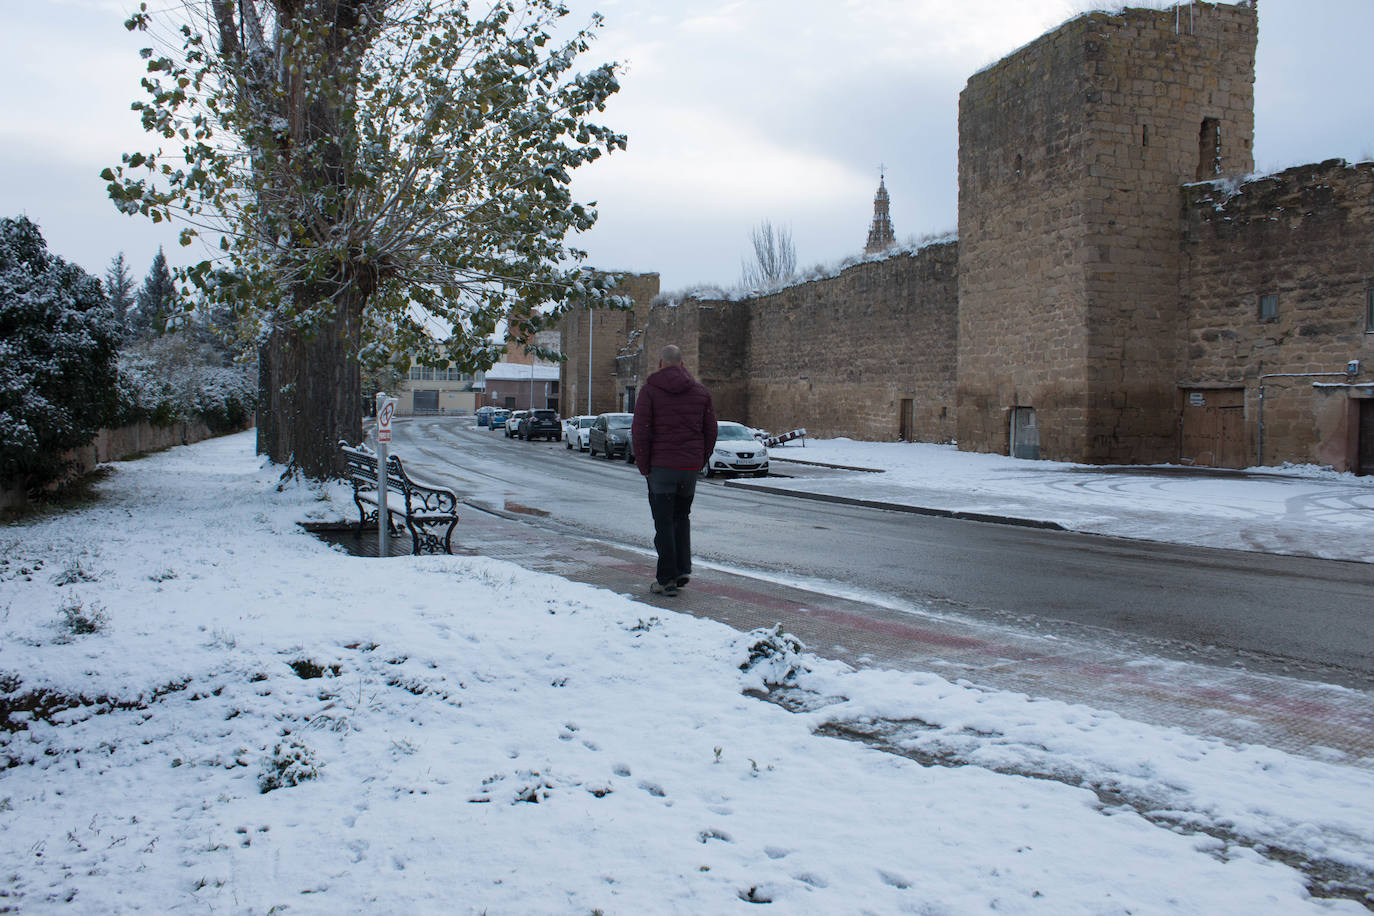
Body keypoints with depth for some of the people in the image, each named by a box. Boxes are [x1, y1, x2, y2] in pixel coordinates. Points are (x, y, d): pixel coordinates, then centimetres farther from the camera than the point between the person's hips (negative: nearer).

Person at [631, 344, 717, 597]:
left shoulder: (650, 390, -4)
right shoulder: (701, 391, 8)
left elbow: (640, 431, -10)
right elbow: (710, 432, 8)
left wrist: (644, 466, -2)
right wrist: (700, 462, 14)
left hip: (661, 466, -4)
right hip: (691, 467, 4)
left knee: (663, 522, 2)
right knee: (682, 517, 20)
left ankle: (667, 579, 3)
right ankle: (683, 569, 13)